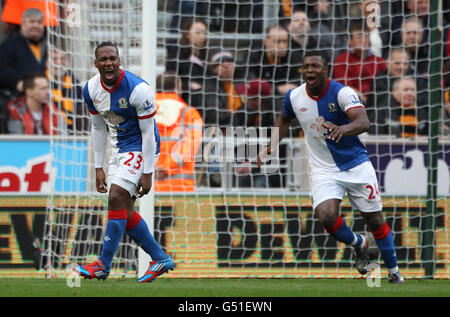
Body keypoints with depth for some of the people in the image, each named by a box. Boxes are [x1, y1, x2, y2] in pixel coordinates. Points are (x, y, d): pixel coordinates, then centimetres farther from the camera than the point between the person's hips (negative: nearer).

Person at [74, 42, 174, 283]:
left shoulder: (138, 89, -23)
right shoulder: (91, 89, -4)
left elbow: (148, 132, -18)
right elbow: (99, 128, 9)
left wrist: (147, 173, -18)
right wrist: (98, 168, 8)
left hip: (140, 148, -8)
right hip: (119, 149, 8)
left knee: (116, 199, -18)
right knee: (124, 211, 6)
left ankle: (103, 265, -12)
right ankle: (160, 259, 19)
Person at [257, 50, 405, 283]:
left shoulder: (342, 92, -19)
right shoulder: (294, 97, -5)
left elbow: (363, 122, -35)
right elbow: (284, 120, 19)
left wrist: (342, 129, -55)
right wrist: (270, 148, 8)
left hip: (356, 165, -2)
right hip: (324, 170, 2)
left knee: (375, 221, 3)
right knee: (326, 216, -22)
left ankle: (394, 272, 25)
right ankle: (358, 244, 10)